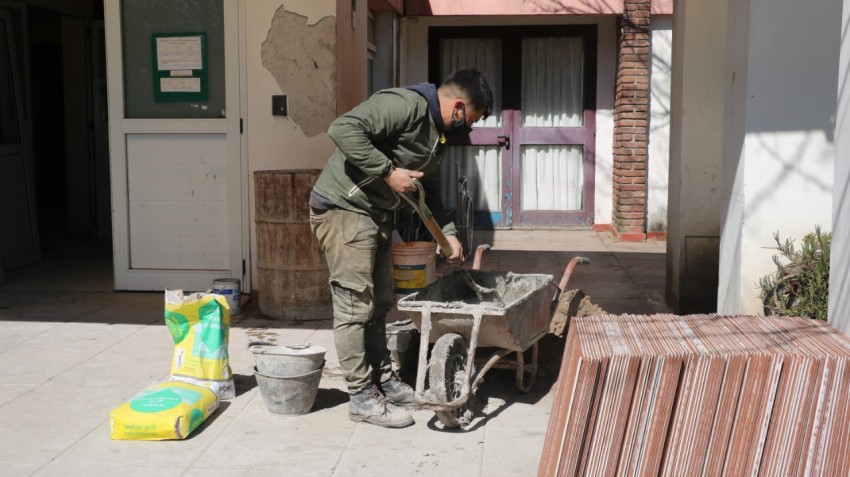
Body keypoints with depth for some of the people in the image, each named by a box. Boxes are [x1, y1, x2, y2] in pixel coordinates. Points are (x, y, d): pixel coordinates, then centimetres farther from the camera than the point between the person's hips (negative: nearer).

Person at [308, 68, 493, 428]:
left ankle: (383, 379, 27)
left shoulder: (438, 135, 13)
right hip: (343, 209, -10)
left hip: (376, 215, 10)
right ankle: (361, 397, 3)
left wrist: (448, 233, 12)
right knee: (355, 305, -5)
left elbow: (430, 192, 22)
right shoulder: (405, 105, -19)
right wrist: (388, 172, -26)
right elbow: (344, 129, -29)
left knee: (379, 303, 15)